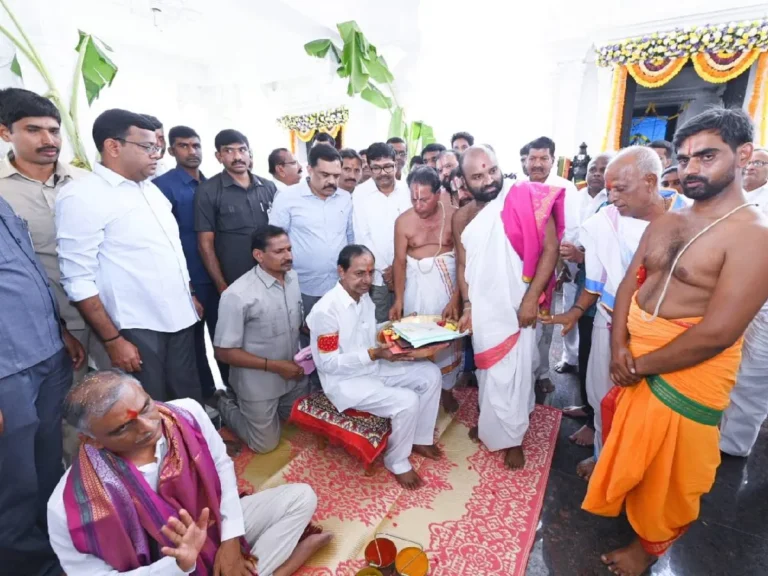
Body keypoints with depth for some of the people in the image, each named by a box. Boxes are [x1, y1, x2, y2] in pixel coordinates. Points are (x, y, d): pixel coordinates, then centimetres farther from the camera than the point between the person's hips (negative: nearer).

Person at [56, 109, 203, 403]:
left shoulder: (150, 189, 11)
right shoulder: (81, 196, -12)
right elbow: (78, 280, -15)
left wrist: (189, 295, 18)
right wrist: (113, 340, -15)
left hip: (180, 316, 7)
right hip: (137, 328, -6)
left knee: (191, 400, 16)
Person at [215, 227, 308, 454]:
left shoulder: (294, 278, -6)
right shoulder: (238, 295, -26)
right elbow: (224, 351, -20)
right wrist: (273, 366, -22)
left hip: (294, 375, 6)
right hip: (259, 384, -6)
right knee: (266, 444, 11)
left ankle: (251, 408, 41)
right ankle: (227, 405, 32)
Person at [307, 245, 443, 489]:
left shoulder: (364, 297, 2)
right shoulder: (325, 310, -25)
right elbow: (328, 364, -23)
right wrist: (374, 354, -29)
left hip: (373, 367, 9)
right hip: (345, 380, -8)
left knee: (430, 374, 0)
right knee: (407, 401, -25)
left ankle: (420, 439, 19)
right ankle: (397, 462, 4)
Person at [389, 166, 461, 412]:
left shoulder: (453, 215, -12)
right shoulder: (403, 221, -8)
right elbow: (400, 261, -6)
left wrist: (456, 298, -15)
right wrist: (398, 299, -12)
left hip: (447, 279, 0)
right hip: (417, 282, 1)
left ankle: (446, 387, 29)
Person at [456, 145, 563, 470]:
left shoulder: (525, 200, -10)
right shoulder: (462, 218, 3)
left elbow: (550, 248, -12)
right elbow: (463, 264, 8)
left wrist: (531, 299, -17)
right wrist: (467, 305, -2)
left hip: (515, 306, -4)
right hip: (481, 307, 4)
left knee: (511, 372, 5)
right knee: (486, 368, 17)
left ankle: (511, 436, 26)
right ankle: (488, 420, 40)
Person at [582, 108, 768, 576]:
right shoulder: (665, 223, 4)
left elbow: (716, 333, -24)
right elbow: (629, 283, 4)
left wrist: (641, 364, -15)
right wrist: (620, 347, -10)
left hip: (689, 371, -6)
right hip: (634, 356, 6)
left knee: (668, 472, 15)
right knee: (625, 440, 26)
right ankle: (613, 486, 54)